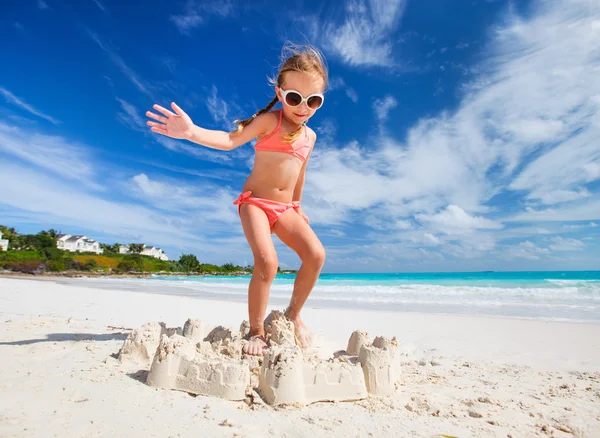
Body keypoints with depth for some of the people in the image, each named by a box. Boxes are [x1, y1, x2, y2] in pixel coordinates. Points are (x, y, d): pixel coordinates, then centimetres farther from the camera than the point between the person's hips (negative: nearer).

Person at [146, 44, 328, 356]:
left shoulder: (309, 136, 11)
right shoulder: (269, 120, -6)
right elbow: (230, 140, -21)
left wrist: (298, 207, 24)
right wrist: (192, 132, -39)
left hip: (285, 208, 5)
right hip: (255, 201, -5)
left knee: (316, 254, -13)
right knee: (267, 261, -25)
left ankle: (293, 314, 9)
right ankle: (256, 331, -4)